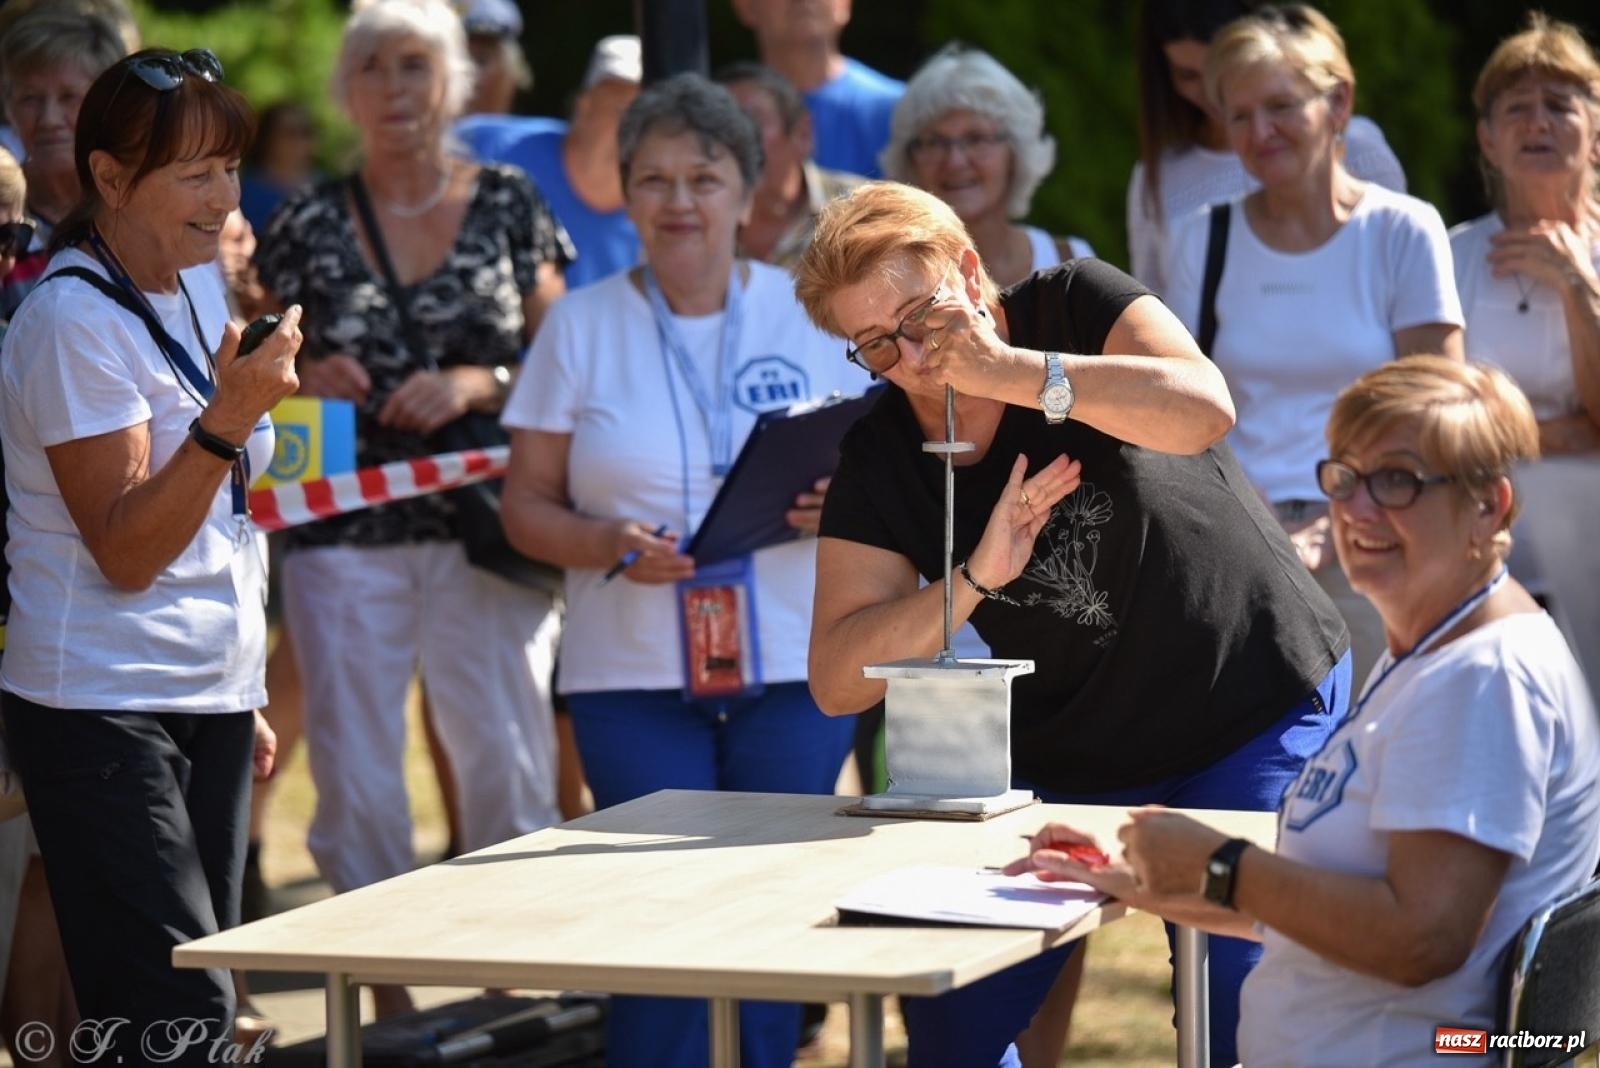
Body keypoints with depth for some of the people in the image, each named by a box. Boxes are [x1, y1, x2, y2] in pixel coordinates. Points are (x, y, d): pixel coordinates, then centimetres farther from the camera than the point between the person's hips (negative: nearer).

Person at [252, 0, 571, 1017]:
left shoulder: (508, 205, 6)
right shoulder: (308, 227, 6)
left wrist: (478, 384, -11)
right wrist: (305, 384, -9)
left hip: (484, 524, 0)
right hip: (345, 533, 1)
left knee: (510, 761, -3)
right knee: (356, 772, 1)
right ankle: (387, 992, 10)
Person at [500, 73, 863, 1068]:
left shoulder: (808, 312, 5)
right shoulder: (580, 325, 4)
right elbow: (528, 507, 4)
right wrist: (611, 544, -15)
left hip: (792, 665, 1)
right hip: (633, 677, -1)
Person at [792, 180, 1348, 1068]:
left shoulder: (1074, 305, -13)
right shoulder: (878, 464, -5)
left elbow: (1204, 411, -32)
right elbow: (837, 680, -12)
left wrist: (1012, 371, -37)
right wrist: (975, 577, -26)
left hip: (1257, 707, -4)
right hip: (1068, 754, 4)